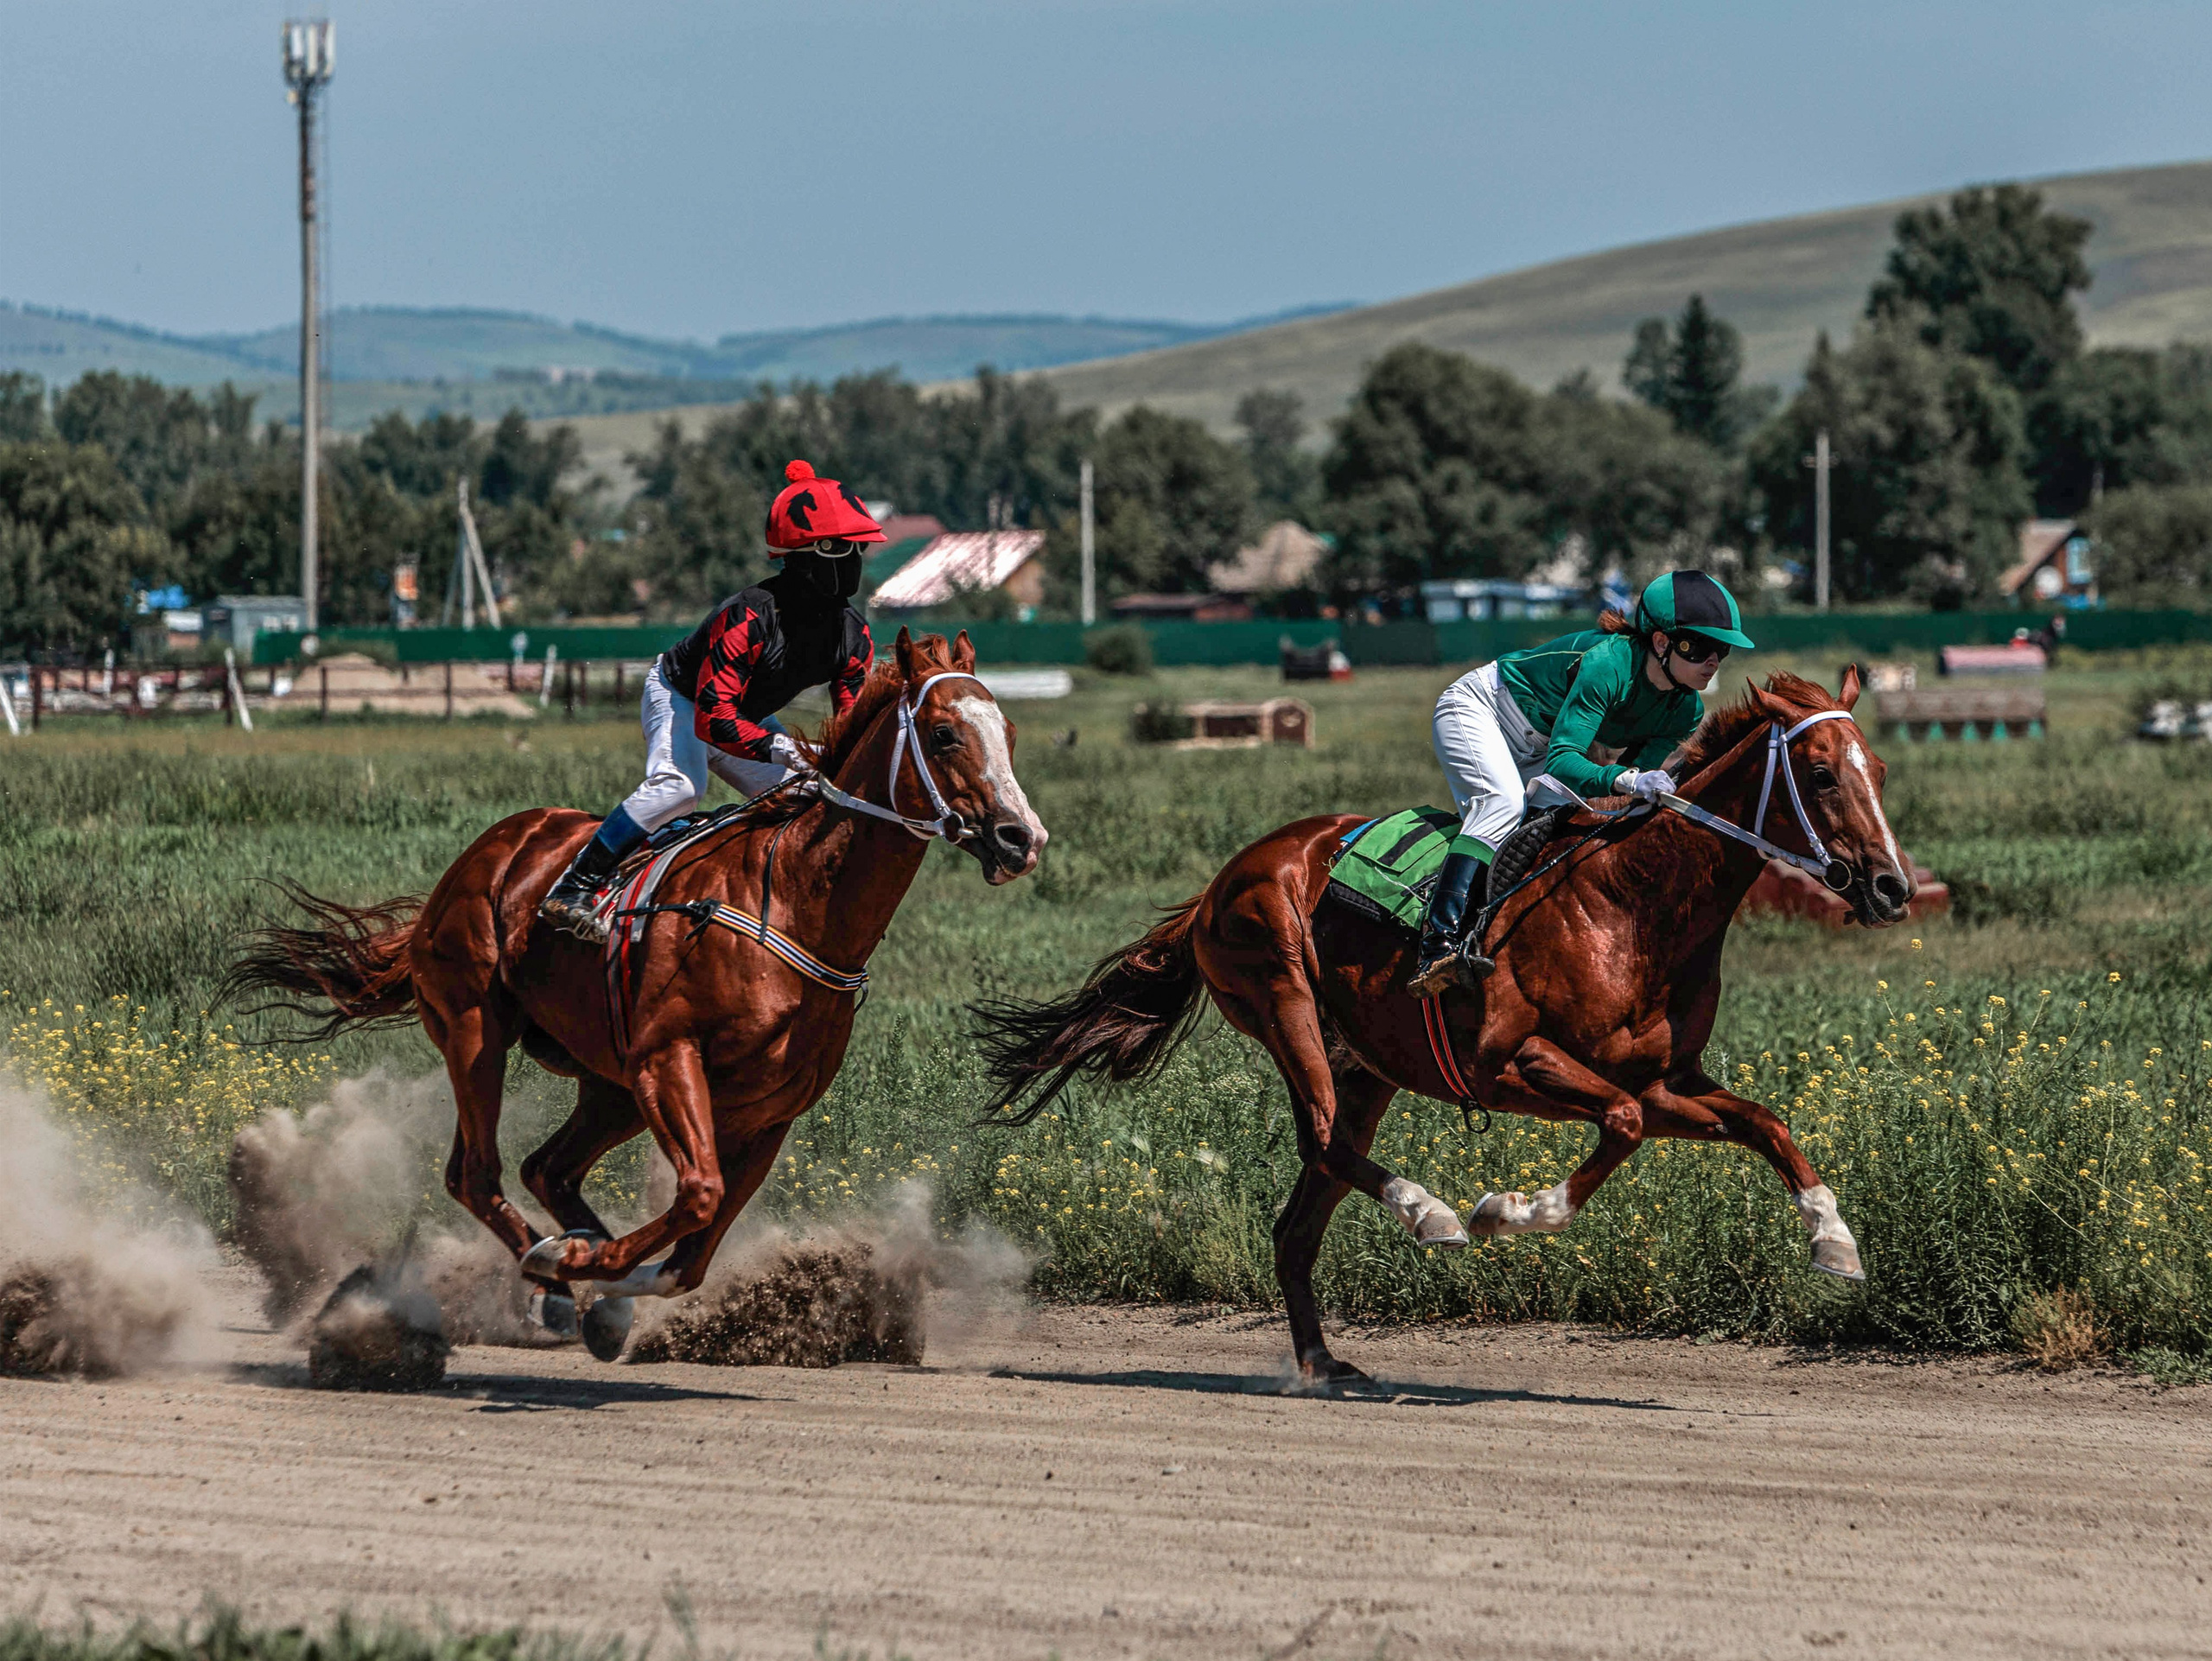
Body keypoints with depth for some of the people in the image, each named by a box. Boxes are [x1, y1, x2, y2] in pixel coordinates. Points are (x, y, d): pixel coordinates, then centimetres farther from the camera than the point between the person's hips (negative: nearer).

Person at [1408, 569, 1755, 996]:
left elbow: (1630, 783, -10)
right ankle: (1437, 947, -42)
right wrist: (1625, 779, -57)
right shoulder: (1608, 664, -36)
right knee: (1505, 804, -32)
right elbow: (1561, 762, -43)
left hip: (1533, 752, 9)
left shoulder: (1686, 711, -12)